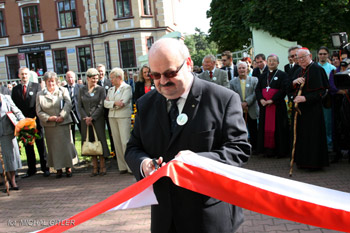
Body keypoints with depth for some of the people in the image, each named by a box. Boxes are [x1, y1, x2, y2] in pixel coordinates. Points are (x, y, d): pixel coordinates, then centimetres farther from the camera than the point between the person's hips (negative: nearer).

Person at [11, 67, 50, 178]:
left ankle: (45, 167, 12)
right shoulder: (15, 89, 10)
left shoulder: (36, 86, 1)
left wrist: (36, 117, -13)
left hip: (36, 120, -3)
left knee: (41, 145, 4)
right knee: (28, 146, 9)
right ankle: (31, 169, 18)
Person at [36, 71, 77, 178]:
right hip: (49, 126, 1)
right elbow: (39, 111, 3)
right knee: (54, 147, 4)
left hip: (63, 123, -1)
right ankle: (58, 169, 12)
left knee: (66, 144, 0)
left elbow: (68, 104, -6)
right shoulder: (40, 94, 8)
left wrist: (62, 116, -17)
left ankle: (68, 167, 10)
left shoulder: (63, 91, 5)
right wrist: (49, 118, -12)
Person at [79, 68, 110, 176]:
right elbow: (80, 105, 6)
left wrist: (92, 117, -12)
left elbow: (101, 105, -5)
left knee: (100, 140, -2)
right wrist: (85, 117, -7)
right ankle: (95, 167, 11)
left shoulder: (101, 89, 1)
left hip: (98, 119, -2)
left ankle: (102, 166, 8)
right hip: (86, 120, 3)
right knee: (90, 142, 4)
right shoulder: (82, 90, 9)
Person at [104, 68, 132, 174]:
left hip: (124, 116, -6)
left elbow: (123, 102, -14)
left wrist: (111, 104, -2)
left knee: (125, 142, -11)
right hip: (112, 117, 6)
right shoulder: (110, 90, 19)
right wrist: (115, 103, -11)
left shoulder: (127, 88, -2)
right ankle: (122, 167, 10)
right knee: (117, 142, 5)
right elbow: (105, 103, 7)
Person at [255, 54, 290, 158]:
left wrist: (272, 100, -17)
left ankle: (281, 151, 7)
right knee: (266, 128, 5)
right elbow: (257, 89, 10)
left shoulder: (282, 75, 0)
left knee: (278, 128, -2)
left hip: (277, 106, -5)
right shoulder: (263, 76, 16)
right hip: (264, 106, 5)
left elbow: (284, 89, -11)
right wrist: (261, 99, -8)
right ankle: (268, 150, 12)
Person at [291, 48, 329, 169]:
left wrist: (305, 98, -24)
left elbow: (321, 91, -14)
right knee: (300, 135, 9)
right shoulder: (298, 71, 16)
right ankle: (302, 160, 18)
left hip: (312, 108, -7)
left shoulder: (317, 69, -8)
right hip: (299, 108, 7)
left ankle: (315, 162, 5)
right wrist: (294, 82, -7)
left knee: (312, 135, -4)